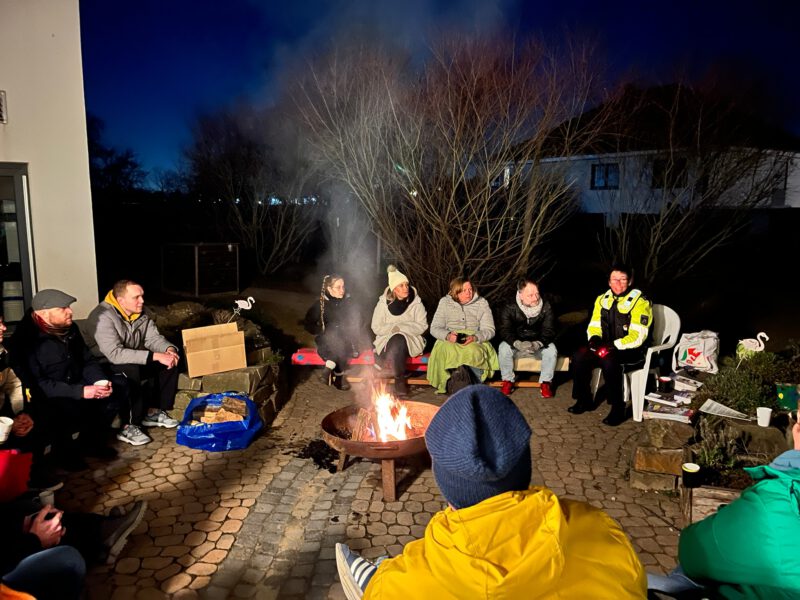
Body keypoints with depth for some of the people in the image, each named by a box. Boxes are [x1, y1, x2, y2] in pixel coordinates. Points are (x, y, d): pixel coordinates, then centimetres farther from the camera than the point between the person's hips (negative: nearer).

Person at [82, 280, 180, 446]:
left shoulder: (140, 313, -4)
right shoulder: (103, 317, -27)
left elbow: (153, 338, -3)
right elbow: (115, 354, -37)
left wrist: (169, 349, -26)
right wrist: (155, 356, -40)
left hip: (134, 360, 8)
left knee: (170, 361, -9)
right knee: (130, 370, -38)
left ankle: (153, 411, 1)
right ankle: (128, 426, -27)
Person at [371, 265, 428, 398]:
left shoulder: (416, 303, -2)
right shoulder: (383, 303, 0)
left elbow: (422, 326, -6)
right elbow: (376, 328, -1)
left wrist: (400, 327, -16)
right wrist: (392, 328, -16)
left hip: (411, 340, -1)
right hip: (387, 340, 1)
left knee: (398, 343, -34)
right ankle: (400, 382, -18)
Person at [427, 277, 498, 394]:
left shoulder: (482, 303, 8)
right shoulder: (445, 302, 8)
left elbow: (489, 329, 1)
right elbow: (434, 328, 4)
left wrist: (475, 337, -21)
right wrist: (448, 336, -19)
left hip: (476, 341, 0)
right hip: (449, 341, 0)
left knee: (473, 352, -35)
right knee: (451, 353, -35)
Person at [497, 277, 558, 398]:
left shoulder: (546, 307, -10)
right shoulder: (509, 308, -13)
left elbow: (549, 331, -14)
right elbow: (504, 331, -20)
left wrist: (538, 343, -36)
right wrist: (518, 344, -40)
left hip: (539, 346, 1)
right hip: (516, 345, -1)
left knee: (551, 349, -29)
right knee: (503, 348, -30)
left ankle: (545, 382, -9)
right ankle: (508, 381, -10)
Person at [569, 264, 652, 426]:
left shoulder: (639, 302, -12)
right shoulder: (602, 299, 7)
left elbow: (638, 336, -18)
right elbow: (594, 325, 12)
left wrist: (614, 345, -26)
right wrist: (595, 338, -10)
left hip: (632, 350, -6)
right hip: (607, 346, 6)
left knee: (609, 361, -36)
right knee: (579, 356, -17)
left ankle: (618, 408, -20)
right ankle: (584, 400, 1)